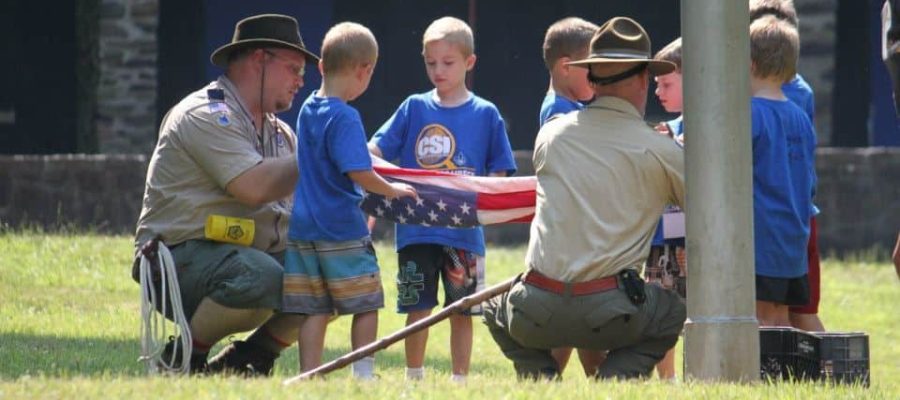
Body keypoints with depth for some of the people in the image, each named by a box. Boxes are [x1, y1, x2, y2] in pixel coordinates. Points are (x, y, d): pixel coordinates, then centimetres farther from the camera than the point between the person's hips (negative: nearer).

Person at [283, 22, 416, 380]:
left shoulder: (307, 109, 11)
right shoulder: (344, 118, -15)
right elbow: (358, 172, -23)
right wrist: (391, 190, -7)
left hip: (303, 228, 7)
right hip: (342, 230, -7)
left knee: (315, 311, 7)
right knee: (366, 305, 5)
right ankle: (363, 374, 3)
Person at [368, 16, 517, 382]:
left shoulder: (485, 114, 3)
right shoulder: (414, 108, 6)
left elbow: (498, 174, 6)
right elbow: (375, 150, 1)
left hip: (464, 231, -1)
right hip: (416, 226, 1)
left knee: (462, 311, 5)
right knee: (417, 308, 6)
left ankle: (459, 380, 14)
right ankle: (413, 380, 17)